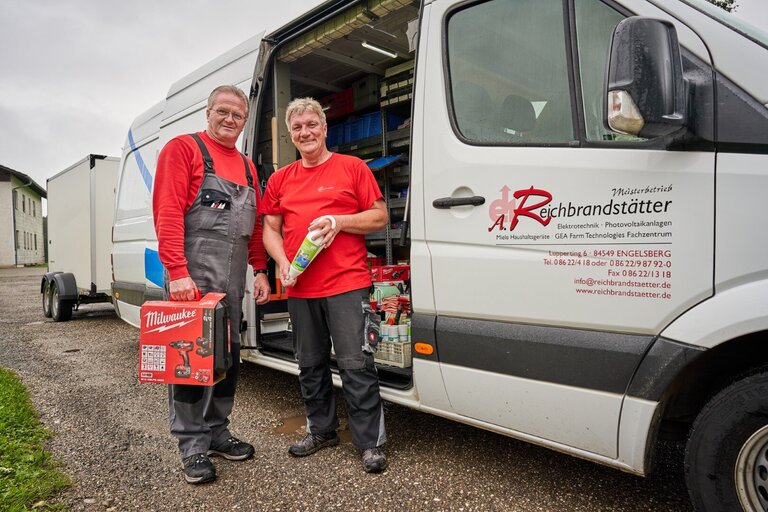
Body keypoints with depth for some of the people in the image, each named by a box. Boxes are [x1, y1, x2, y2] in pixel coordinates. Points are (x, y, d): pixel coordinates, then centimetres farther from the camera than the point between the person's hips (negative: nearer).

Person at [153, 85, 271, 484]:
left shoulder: (247, 166, 19)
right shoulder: (183, 149, -2)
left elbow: (255, 225, 19)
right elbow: (167, 214, -12)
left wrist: (260, 270, 12)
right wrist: (178, 272, -21)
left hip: (233, 282, 7)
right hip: (192, 278, -7)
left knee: (228, 357, 13)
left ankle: (217, 432, 28)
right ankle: (192, 447, 12)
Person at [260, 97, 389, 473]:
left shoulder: (352, 167, 4)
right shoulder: (280, 179, 14)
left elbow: (380, 217, 2)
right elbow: (270, 229, 15)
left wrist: (339, 221, -13)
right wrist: (282, 263, -4)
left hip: (347, 284, -4)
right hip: (300, 288, 5)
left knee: (355, 363, -4)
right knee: (310, 364, 14)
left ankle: (371, 442, 10)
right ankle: (321, 430, 32)